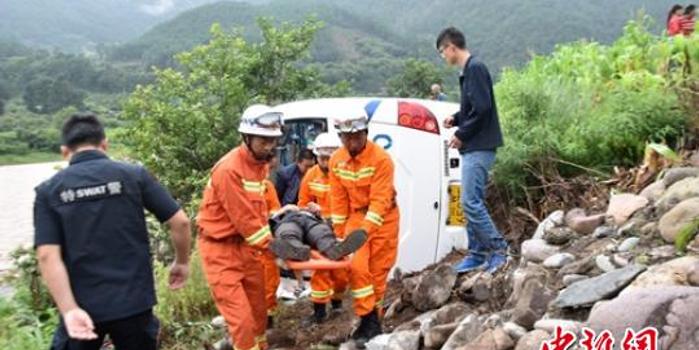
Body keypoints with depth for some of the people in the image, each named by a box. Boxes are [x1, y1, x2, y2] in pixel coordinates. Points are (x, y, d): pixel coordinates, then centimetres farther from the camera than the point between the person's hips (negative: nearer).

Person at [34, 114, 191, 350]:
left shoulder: (49, 190, -1)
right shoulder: (134, 175, -3)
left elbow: (47, 256, -11)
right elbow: (180, 221, -6)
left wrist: (69, 310, -13)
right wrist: (182, 262, 10)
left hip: (82, 307, 0)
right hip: (133, 302, 0)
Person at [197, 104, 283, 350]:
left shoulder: (260, 163, 5)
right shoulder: (229, 169, -24)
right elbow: (245, 220, -22)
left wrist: (270, 241, 1)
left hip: (247, 244, 9)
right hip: (221, 248, -8)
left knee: (258, 307, 20)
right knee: (240, 315, -8)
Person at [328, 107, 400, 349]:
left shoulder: (381, 159, -23)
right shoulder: (336, 161, -7)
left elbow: (379, 201, -27)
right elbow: (338, 199, 0)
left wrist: (364, 232, -36)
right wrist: (339, 233, 0)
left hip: (382, 218, -3)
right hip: (355, 215, 4)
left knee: (378, 270, 4)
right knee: (356, 265, -10)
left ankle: (373, 318, 20)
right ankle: (369, 319, 0)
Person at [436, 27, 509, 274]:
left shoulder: (475, 69, -13)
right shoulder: (468, 71, 17)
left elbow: (482, 108, -20)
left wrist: (461, 135, -12)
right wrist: (455, 119, 8)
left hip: (479, 148, -10)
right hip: (473, 147, 10)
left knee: (471, 202, -12)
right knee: (472, 202, 11)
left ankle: (498, 248, -4)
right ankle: (477, 253, 18)